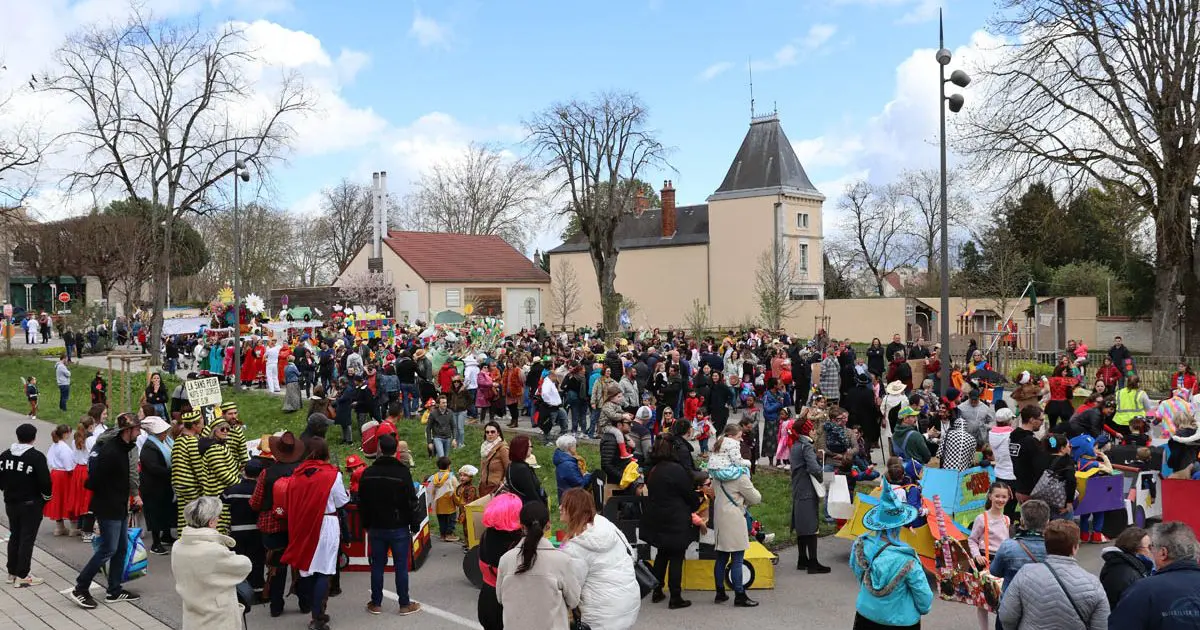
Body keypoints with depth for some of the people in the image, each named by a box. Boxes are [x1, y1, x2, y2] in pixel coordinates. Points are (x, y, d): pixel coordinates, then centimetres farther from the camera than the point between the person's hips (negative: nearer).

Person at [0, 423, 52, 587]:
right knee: (27, 539, 1)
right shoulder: (36, 456, -18)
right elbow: (45, 481, -19)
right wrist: (47, 497, -2)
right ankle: (22, 576, 3)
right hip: (31, 504, -6)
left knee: (14, 536, 18)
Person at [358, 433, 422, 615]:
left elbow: (362, 503, 7)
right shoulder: (402, 472, -13)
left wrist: (366, 524, 17)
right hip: (399, 528, -3)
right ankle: (404, 604, 8)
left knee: (377, 565, 11)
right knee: (401, 566, 2)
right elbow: (411, 502, -11)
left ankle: (376, 603, 17)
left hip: (376, 527, 4)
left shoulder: (368, 473, 0)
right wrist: (414, 524, 0)